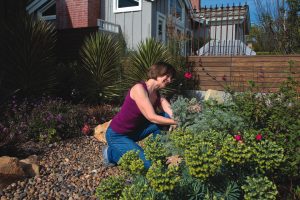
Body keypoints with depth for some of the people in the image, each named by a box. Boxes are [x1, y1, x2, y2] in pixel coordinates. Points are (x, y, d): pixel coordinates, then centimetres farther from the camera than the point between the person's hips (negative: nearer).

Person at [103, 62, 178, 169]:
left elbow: (172, 114, -11)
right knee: (148, 164, -17)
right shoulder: (139, 88, -24)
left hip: (135, 131, 7)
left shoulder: (158, 95, -1)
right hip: (116, 135, -7)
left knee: (166, 117, -9)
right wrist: (177, 122, -24)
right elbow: (151, 117, -27)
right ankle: (111, 153, 3)